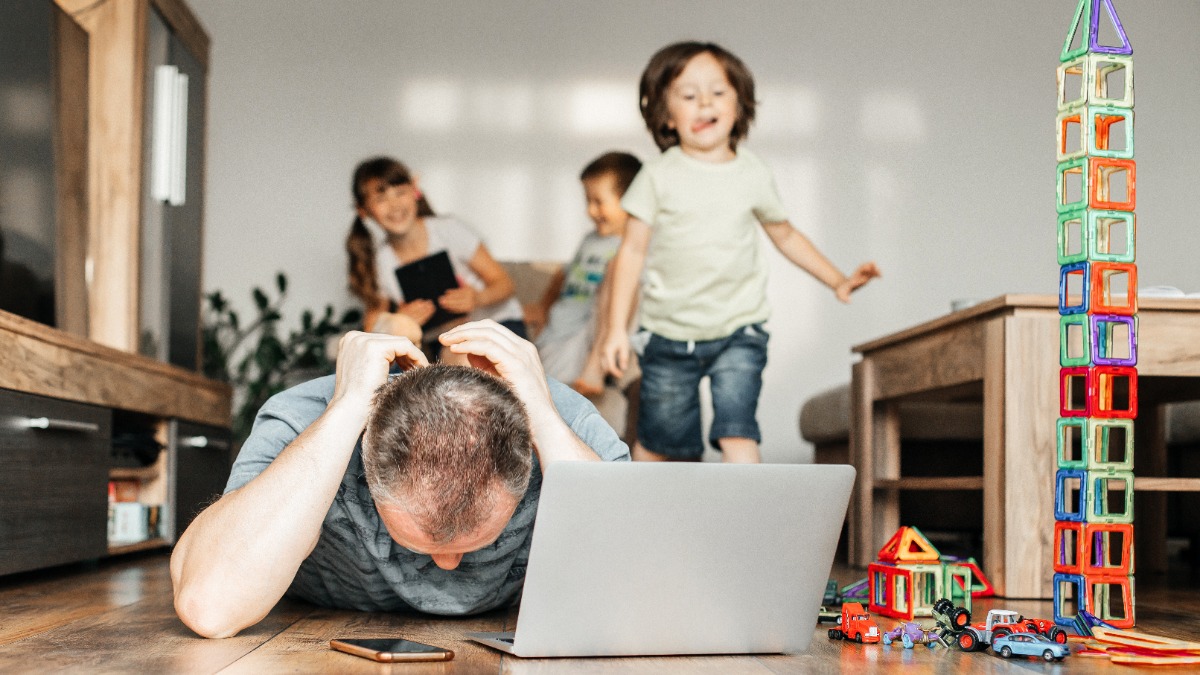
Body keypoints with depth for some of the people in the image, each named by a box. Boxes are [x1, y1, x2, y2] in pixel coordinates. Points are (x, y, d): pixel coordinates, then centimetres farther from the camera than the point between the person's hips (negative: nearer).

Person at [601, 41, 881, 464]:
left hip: (738, 333, 0)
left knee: (737, 432, -14)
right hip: (670, 331, 0)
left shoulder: (753, 175, 2)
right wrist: (616, 328, -8)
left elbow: (785, 235, 17)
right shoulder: (659, 176, -4)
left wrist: (837, 281, 12)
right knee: (657, 441, 11)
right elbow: (632, 251, -3)